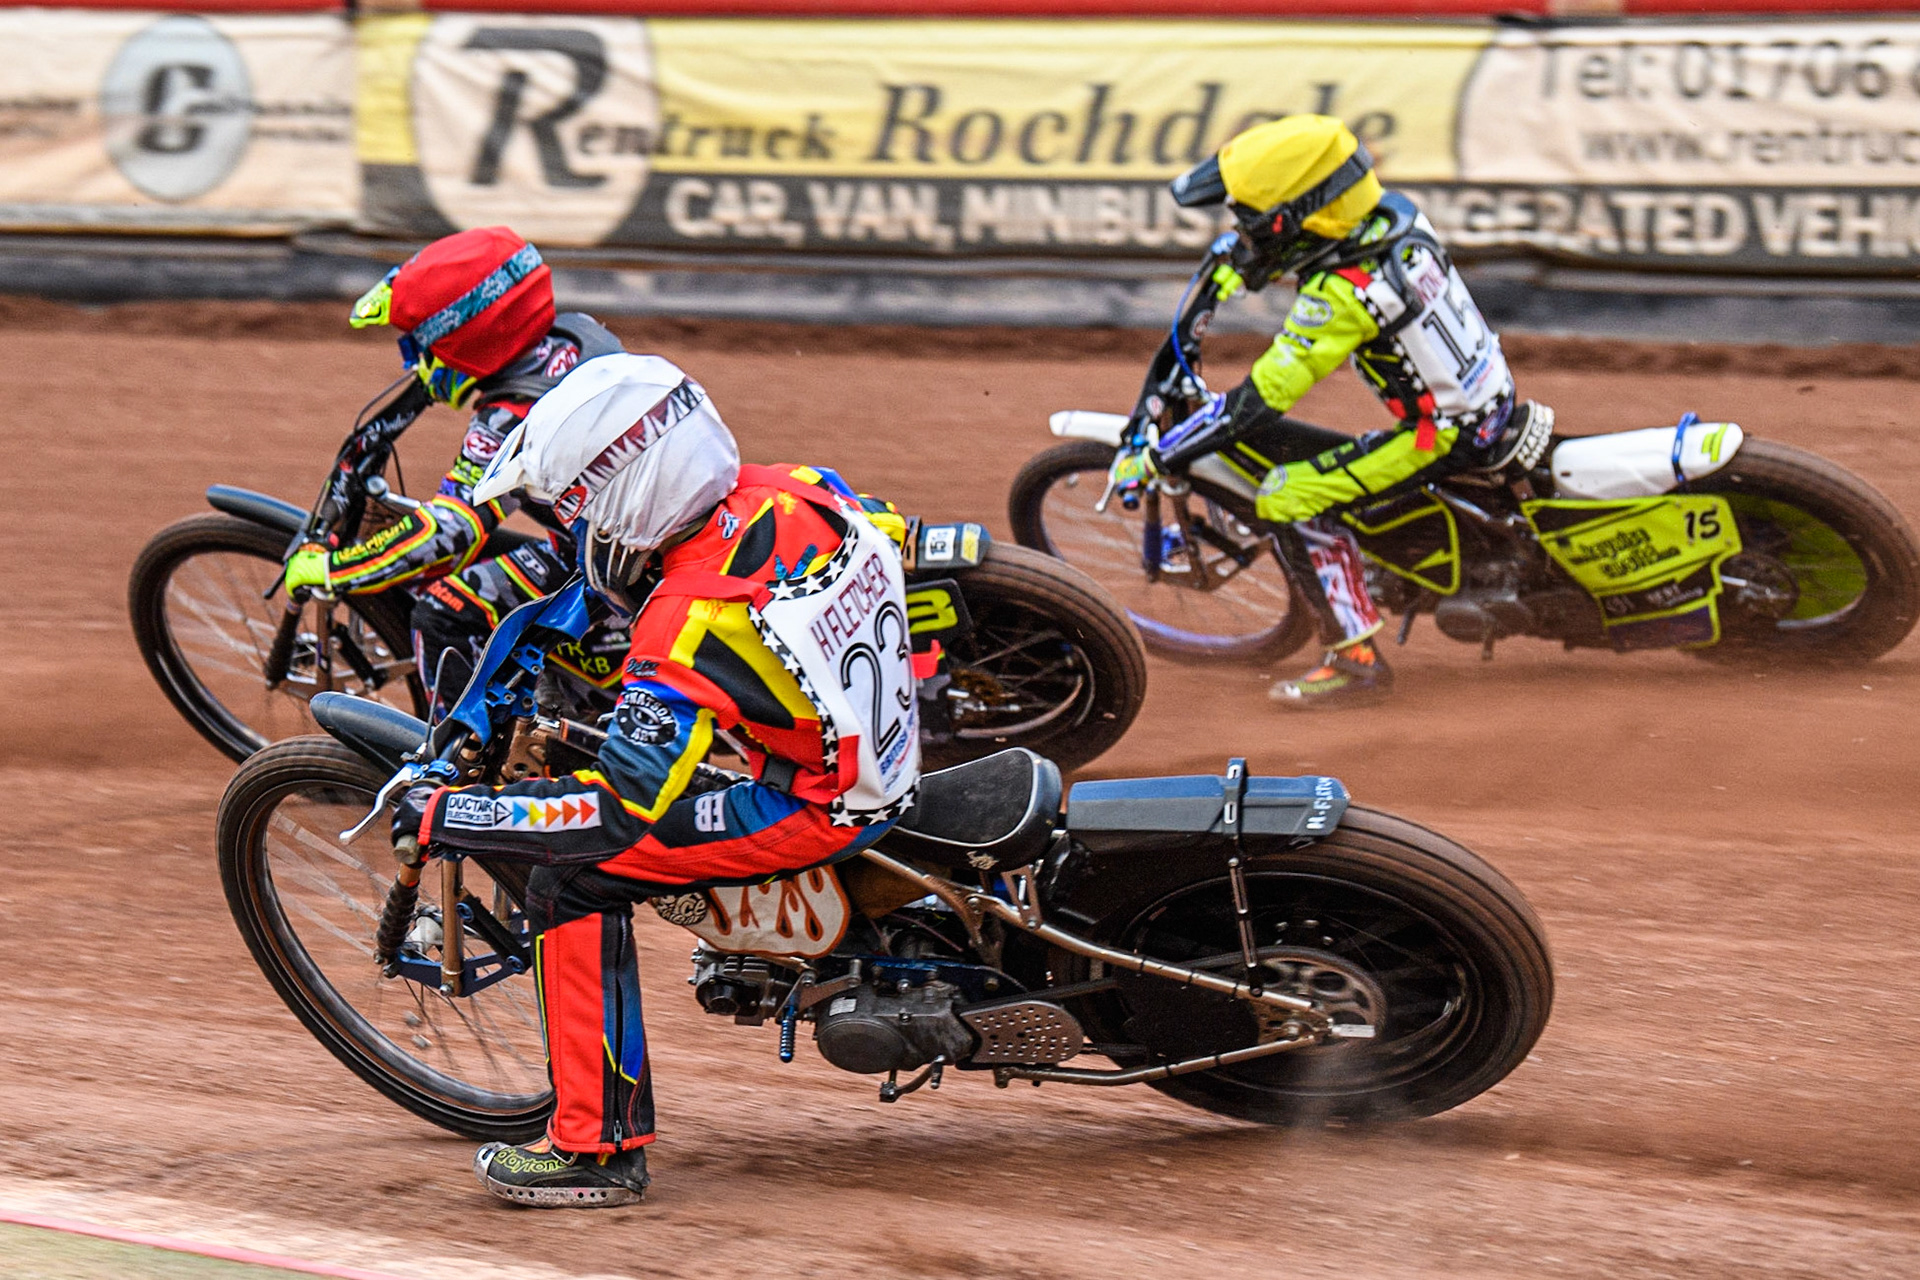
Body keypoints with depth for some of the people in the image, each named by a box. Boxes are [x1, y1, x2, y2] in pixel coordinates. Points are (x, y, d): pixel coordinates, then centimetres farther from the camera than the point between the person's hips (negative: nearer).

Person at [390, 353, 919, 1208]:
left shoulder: (689, 623, -28)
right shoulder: (793, 490, -6)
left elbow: (623, 808, -27)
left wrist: (449, 817, -19)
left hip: (815, 811, -9)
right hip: (893, 745, 9)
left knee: (572, 876, -13)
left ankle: (598, 1144, -9)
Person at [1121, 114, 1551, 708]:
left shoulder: (1341, 296, -29)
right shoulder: (1391, 211, -7)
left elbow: (1255, 403, -27)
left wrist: (1151, 461, -20)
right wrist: (1235, 264, 20)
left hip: (1449, 434, -9)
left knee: (1293, 495, -12)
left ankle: (1357, 659, -6)